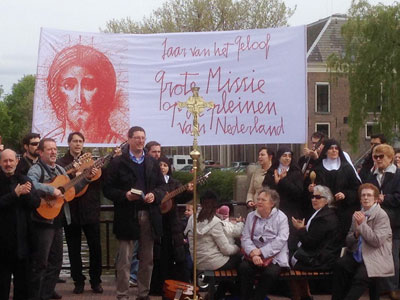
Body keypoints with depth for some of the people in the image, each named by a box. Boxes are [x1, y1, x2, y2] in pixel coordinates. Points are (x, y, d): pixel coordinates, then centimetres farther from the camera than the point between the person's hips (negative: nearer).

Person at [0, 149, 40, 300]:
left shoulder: (24, 180, 7)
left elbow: (36, 203, 0)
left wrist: (26, 193, -18)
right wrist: (15, 193, -22)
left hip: (22, 235, 4)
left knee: (23, 273, 11)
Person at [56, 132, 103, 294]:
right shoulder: (61, 163, 3)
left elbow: (100, 184, 5)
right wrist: (76, 177, -20)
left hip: (90, 209, 1)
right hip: (71, 211, -1)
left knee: (95, 247, 3)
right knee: (74, 249, 6)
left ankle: (96, 281, 15)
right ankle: (78, 281, 17)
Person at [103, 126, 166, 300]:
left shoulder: (152, 163, 14)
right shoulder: (118, 163, 0)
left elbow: (162, 186, 13)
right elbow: (108, 189, -3)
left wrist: (155, 195, -7)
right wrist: (125, 195, -18)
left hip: (149, 215, 4)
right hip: (127, 217, -4)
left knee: (147, 259, 9)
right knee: (124, 260, -1)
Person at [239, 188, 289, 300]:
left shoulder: (281, 217, 3)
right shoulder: (251, 216, 14)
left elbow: (281, 240, -10)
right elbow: (245, 238, 4)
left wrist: (261, 251, -17)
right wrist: (253, 253, -16)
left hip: (274, 256, -3)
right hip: (254, 254, 3)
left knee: (270, 273, -32)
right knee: (244, 268, -27)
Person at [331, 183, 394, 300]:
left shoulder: (382, 216, -5)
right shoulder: (358, 215, 13)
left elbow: (377, 241, -15)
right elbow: (348, 241, 14)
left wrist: (362, 224, -16)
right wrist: (356, 234, -8)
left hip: (374, 258, -5)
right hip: (357, 254, 5)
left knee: (360, 277, -32)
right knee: (339, 266, -24)